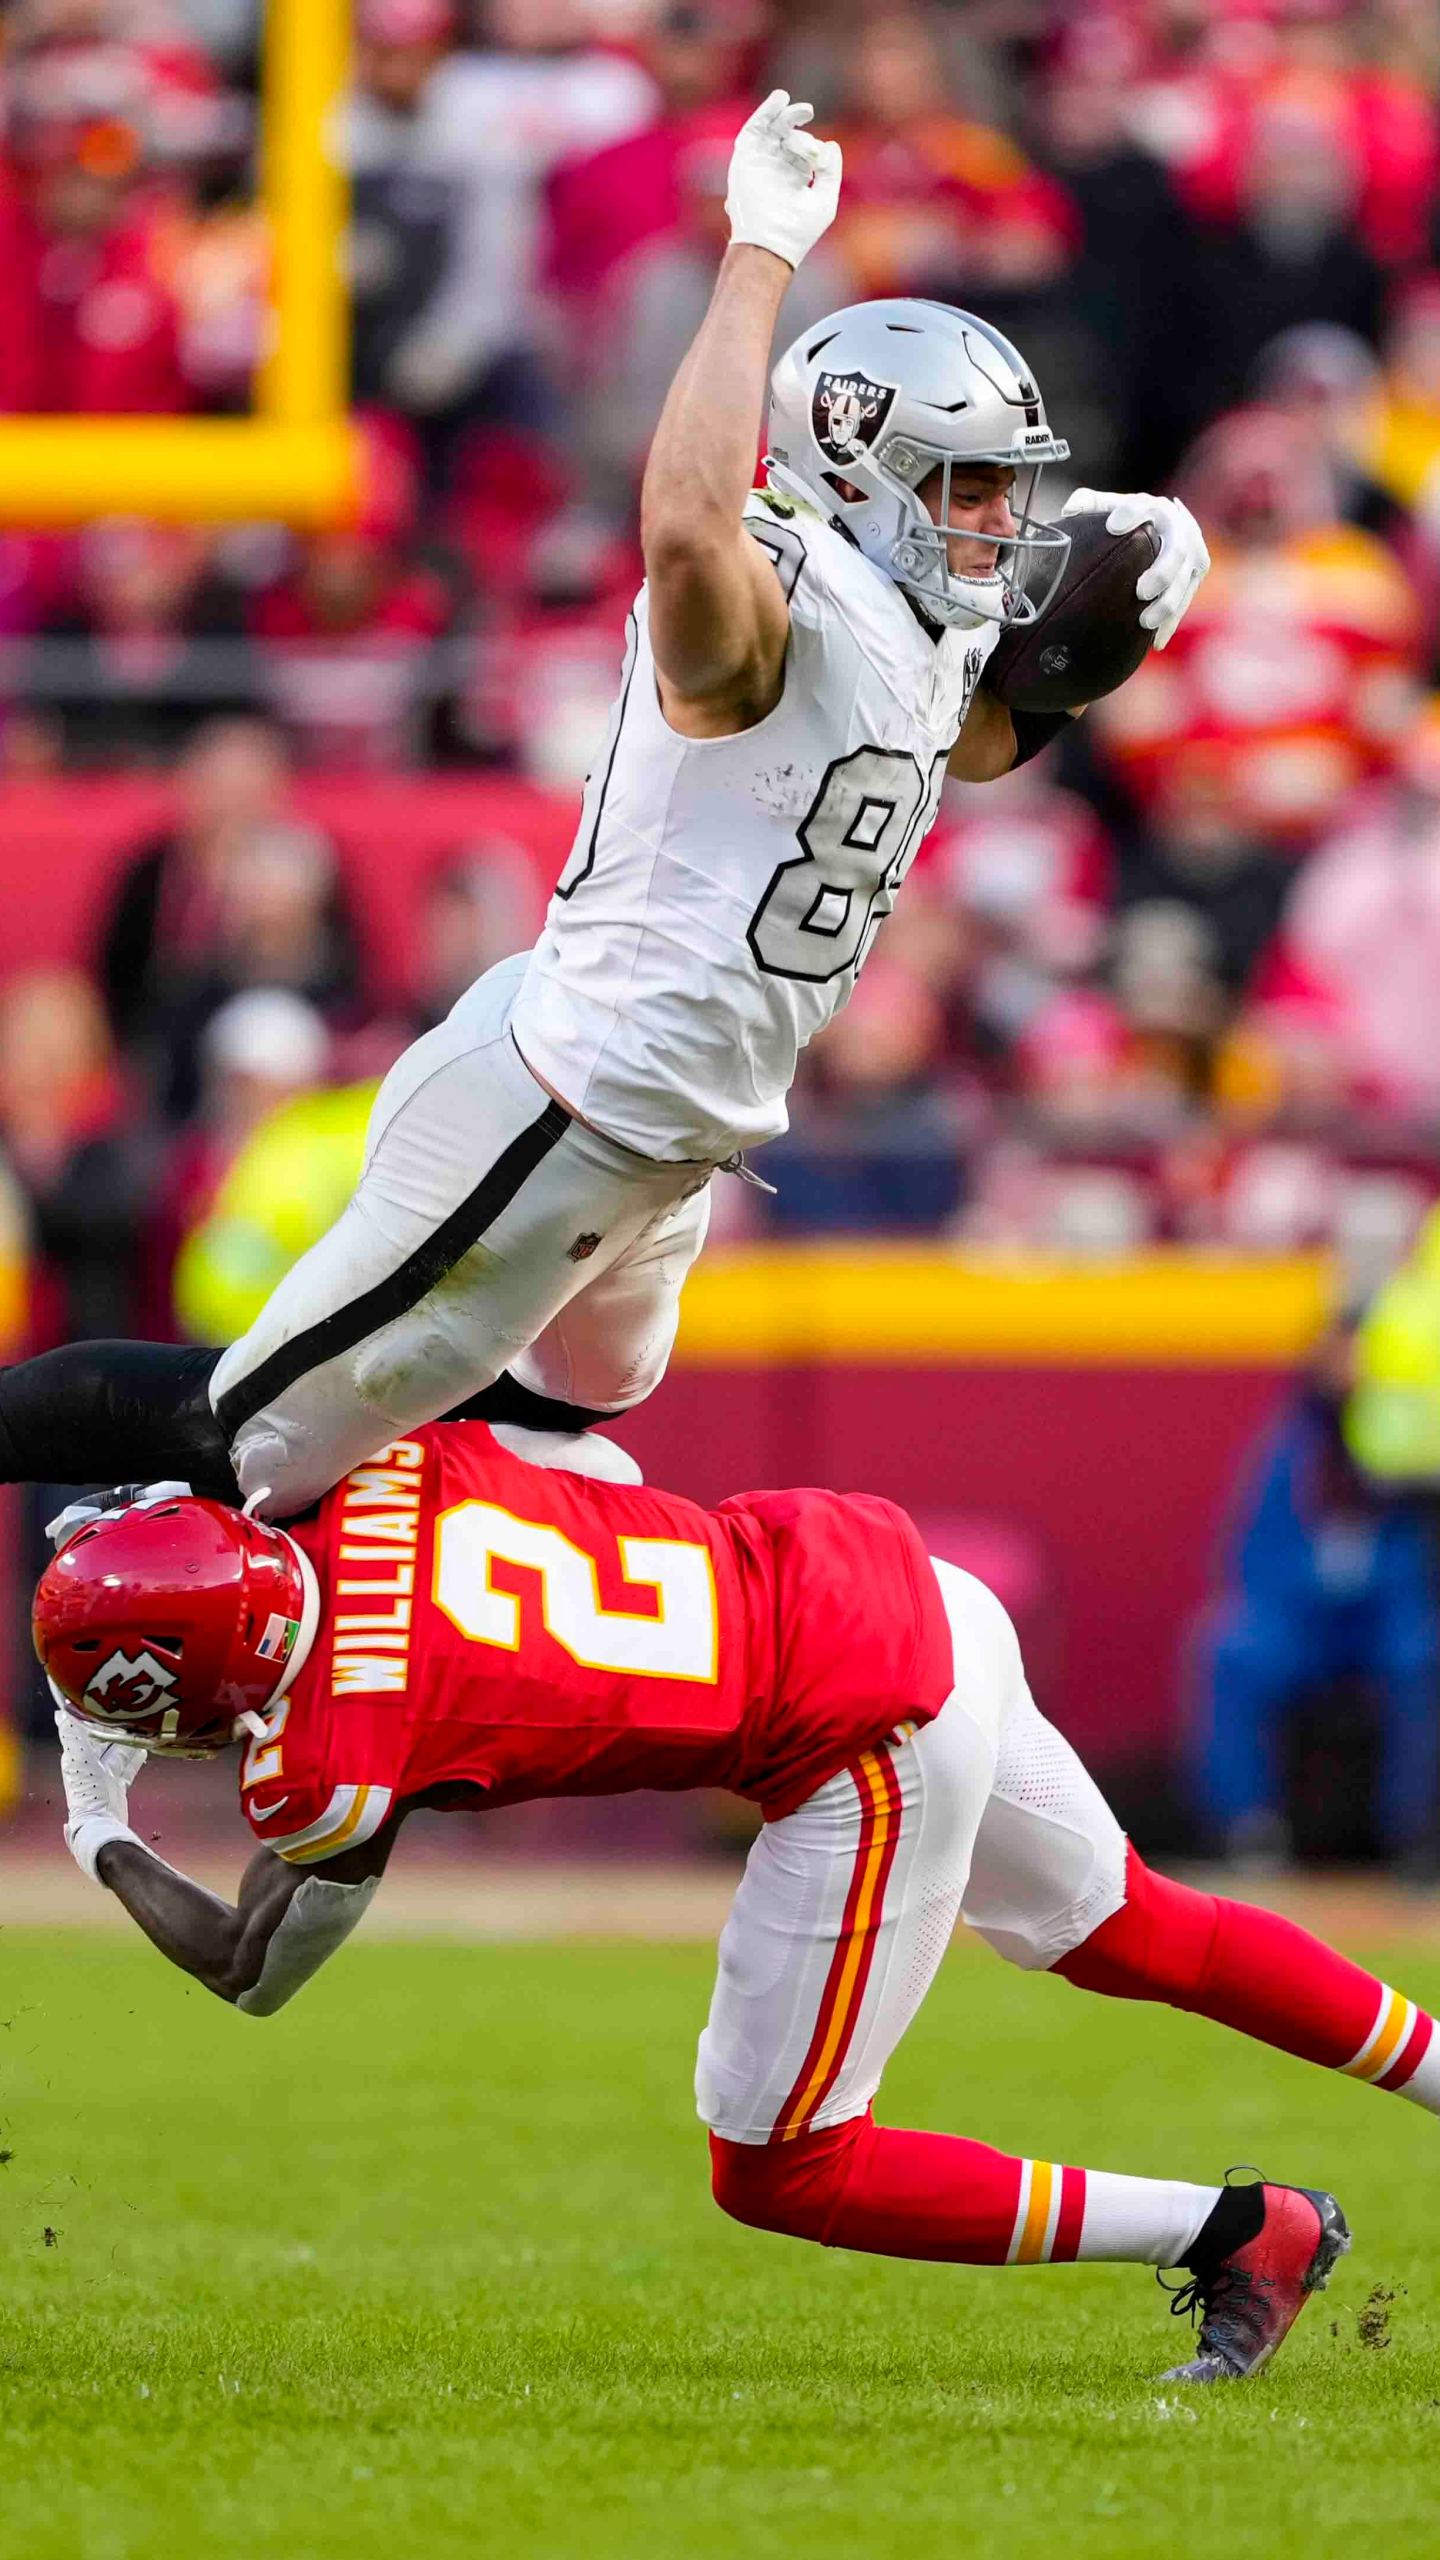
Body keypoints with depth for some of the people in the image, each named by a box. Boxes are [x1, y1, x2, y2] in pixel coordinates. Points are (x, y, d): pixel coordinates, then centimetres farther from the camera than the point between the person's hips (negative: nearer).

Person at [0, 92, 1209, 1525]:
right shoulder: (775, 608, -23)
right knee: (264, 1444, -3)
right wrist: (761, 256, -44)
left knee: (576, 1407, 33)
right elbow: (685, 532, -48)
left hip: (665, 1144, 10)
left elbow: (981, 742, 30)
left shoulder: (917, 640, 7)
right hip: (551, 1122, -10)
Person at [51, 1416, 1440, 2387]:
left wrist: (103, 1842, 21)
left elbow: (252, 1971, 2)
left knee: (779, 2168, 5)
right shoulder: (377, 1465, -4)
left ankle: (1244, 2234, 8)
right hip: (896, 1584, 8)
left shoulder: (325, 1771, -19)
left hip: (870, 1757, -8)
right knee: (1117, 1929, 30)